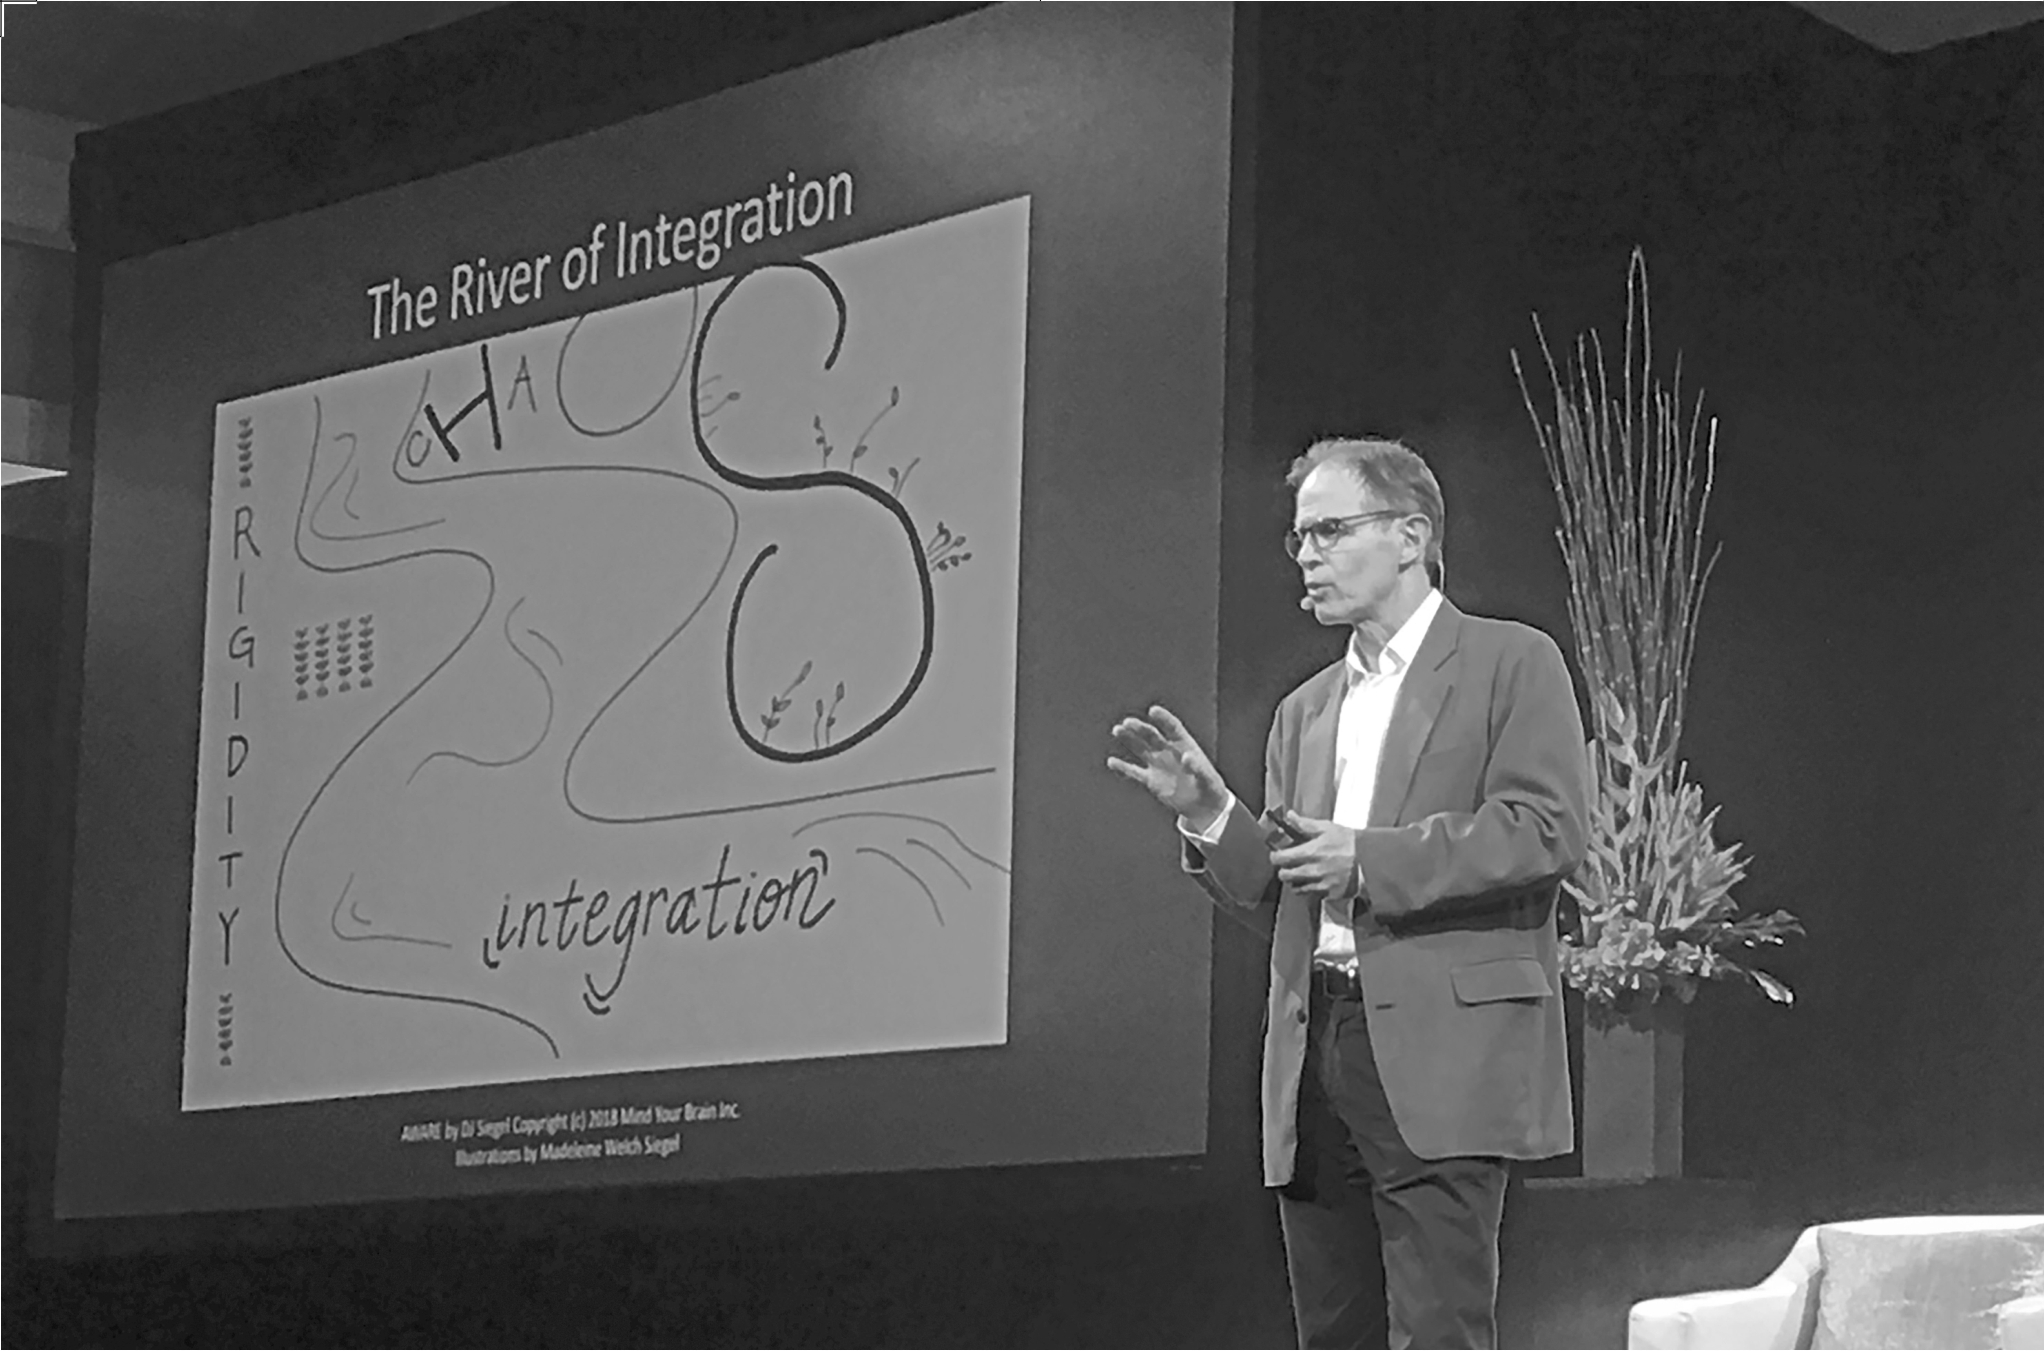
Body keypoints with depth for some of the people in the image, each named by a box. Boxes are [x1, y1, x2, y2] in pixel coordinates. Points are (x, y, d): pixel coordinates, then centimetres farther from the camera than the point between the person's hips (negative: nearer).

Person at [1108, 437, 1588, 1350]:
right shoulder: (1306, 710, 22)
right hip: (1316, 1059, 7)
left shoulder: (1513, 664, 3)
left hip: (1439, 1054, -6)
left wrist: (1368, 859, -14)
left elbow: (1547, 829, -10)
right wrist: (1209, 814, 1)